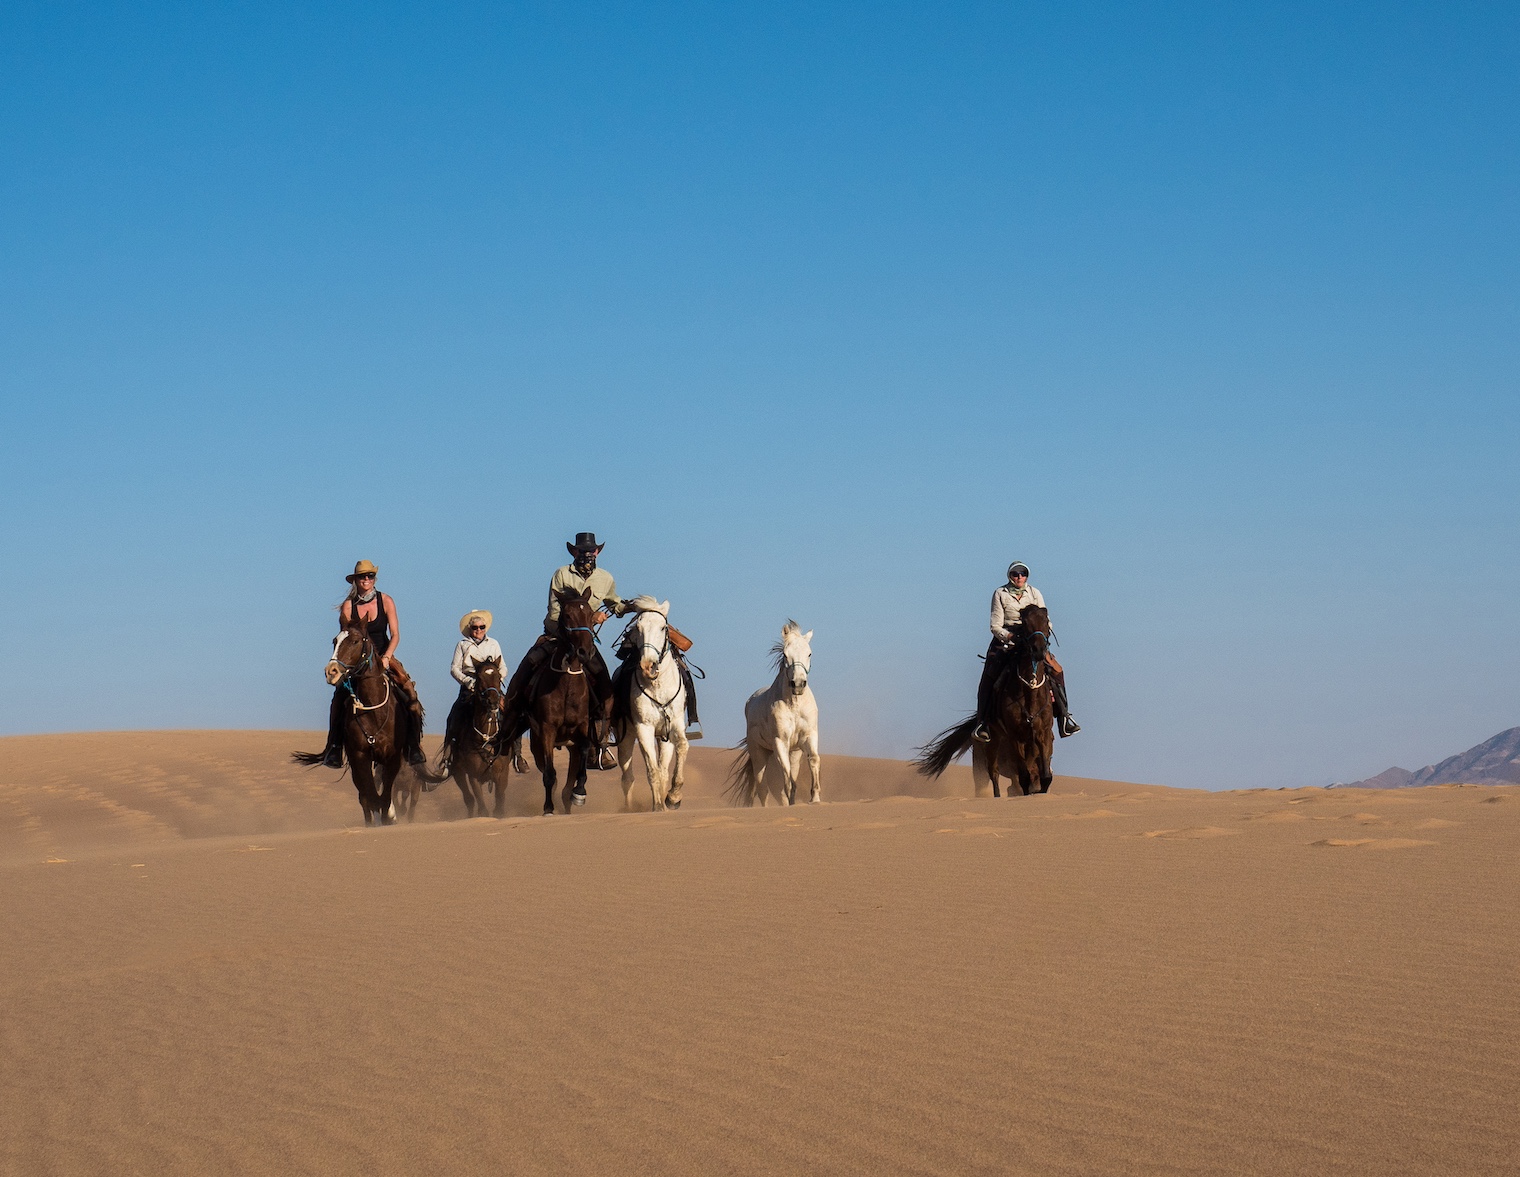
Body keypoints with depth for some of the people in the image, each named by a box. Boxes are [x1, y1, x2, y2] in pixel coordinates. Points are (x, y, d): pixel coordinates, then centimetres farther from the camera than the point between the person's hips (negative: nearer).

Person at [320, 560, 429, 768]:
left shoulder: (386, 601, -2)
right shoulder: (348, 606, -1)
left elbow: (395, 635, -5)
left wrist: (385, 658, -21)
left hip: (384, 657, 0)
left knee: (409, 694, -22)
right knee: (340, 696, -24)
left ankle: (414, 746, -16)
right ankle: (334, 747, -19)